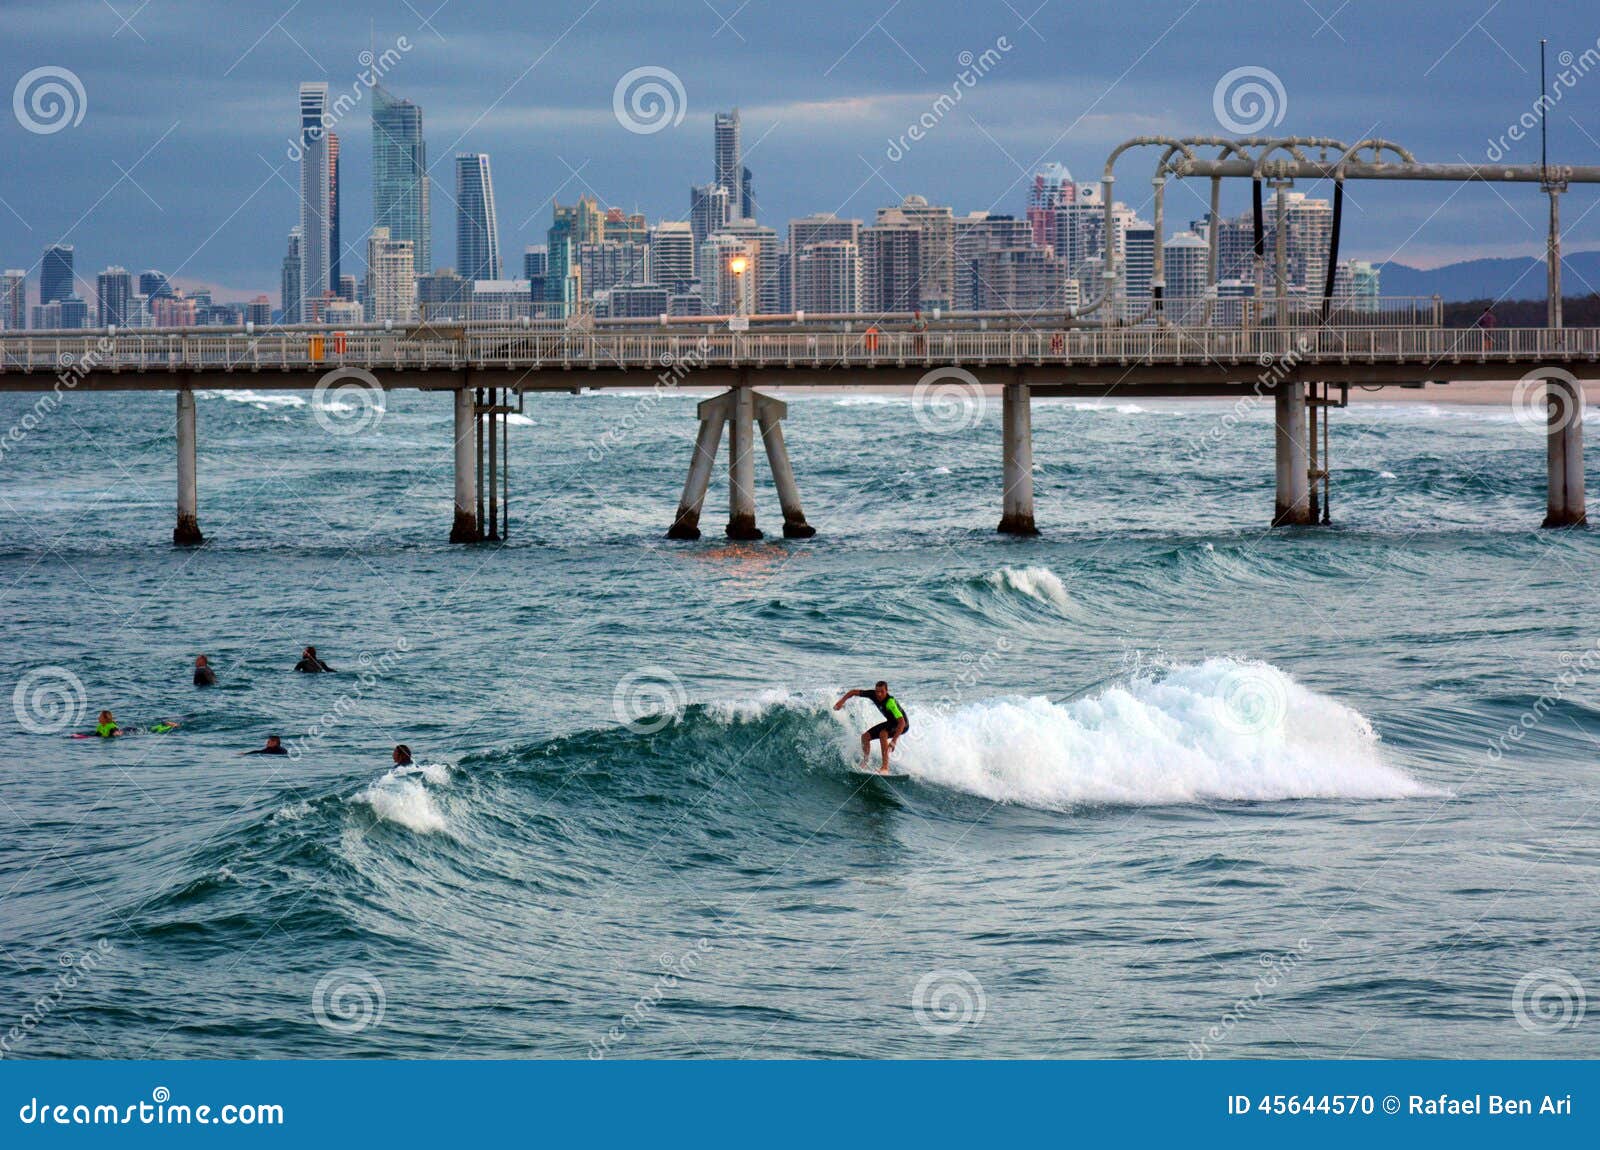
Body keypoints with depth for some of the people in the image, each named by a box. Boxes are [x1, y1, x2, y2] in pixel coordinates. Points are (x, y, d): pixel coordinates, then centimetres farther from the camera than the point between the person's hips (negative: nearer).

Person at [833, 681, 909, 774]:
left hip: (901, 724, -8)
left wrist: (894, 741, -50)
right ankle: (864, 764, 17)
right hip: (890, 722, 8)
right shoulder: (873, 694, -17)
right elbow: (853, 692, -3)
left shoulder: (890, 702, -37)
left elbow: (902, 722, -43)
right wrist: (841, 701, -17)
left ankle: (885, 767, -35)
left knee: (883, 734, -34)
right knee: (865, 736, 2)